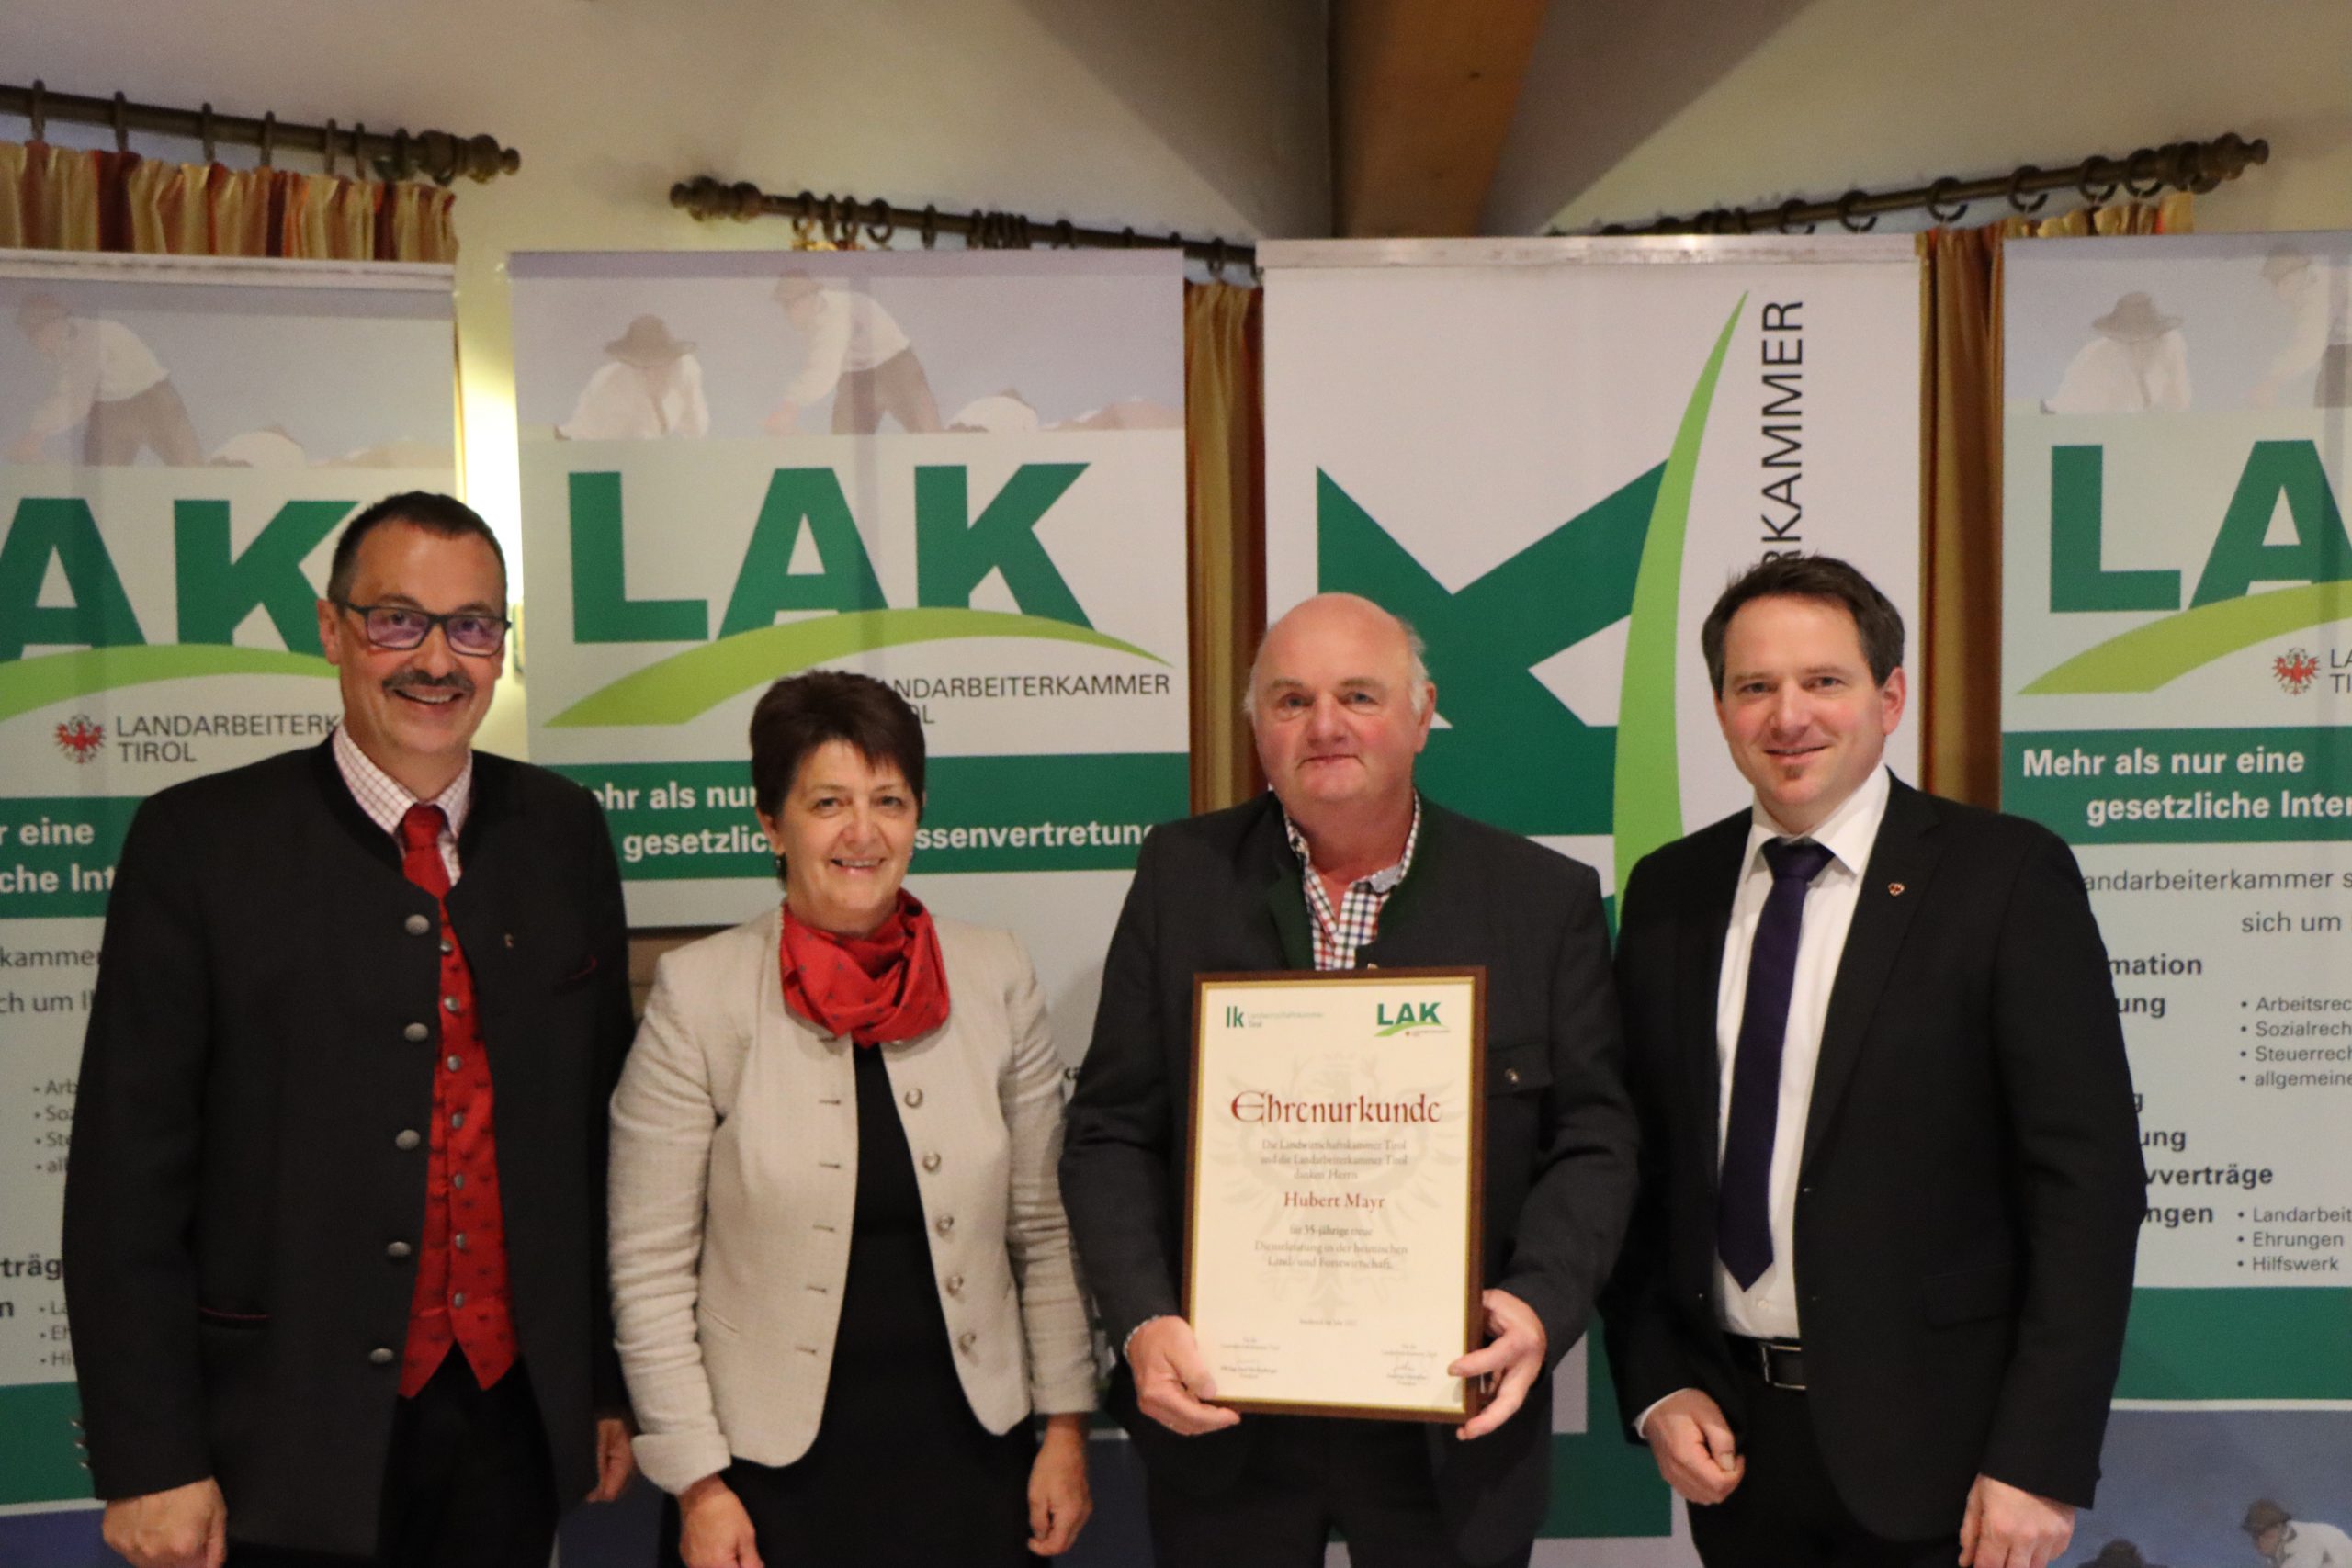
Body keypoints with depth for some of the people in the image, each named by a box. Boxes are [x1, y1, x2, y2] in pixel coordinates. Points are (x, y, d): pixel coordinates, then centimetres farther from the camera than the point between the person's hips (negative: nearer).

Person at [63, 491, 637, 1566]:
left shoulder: (562, 832, 3)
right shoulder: (199, 842, -7)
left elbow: (604, 1125, 6)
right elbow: (127, 1173, -7)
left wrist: (613, 1380, 8)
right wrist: (149, 1460, -9)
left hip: (515, 1421, 3)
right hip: (288, 1447, -3)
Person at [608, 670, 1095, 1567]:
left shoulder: (995, 977, 0)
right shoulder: (697, 994, -7)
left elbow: (1046, 1230, 5)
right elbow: (650, 1269, -5)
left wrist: (1067, 1427, 3)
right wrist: (698, 1483, -7)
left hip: (969, 1453, 2)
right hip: (775, 1464, -2)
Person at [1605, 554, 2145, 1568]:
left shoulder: (2006, 875, -8)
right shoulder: (1667, 893, 4)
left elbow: (2089, 1178, -11)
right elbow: (1641, 1162, 8)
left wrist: (2042, 1459, -13)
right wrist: (1654, 1386, 0)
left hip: (1929, 1447, -3)